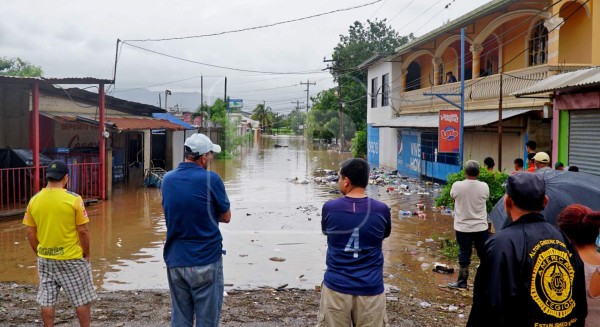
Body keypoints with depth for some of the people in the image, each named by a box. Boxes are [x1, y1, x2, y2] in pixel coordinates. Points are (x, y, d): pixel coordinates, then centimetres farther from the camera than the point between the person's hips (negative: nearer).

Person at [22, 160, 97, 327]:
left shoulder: (34, 200, -2)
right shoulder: (74, 199, -15)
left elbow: (30, 233, 4)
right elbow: (83, 231, -12)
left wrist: (39, 253, 17)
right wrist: (86, 254, 1)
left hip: (45, 259, 4)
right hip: (72, 258, -4)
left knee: (46, 301, 13)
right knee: (82, 300, 9)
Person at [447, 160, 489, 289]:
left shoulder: (457, 186, -14)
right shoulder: (484, 186, -10)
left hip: (463, 227, -1)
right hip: (481, 227, 1)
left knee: (464, 254, 7)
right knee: (484, 254, 14)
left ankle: (462, 281, 13)